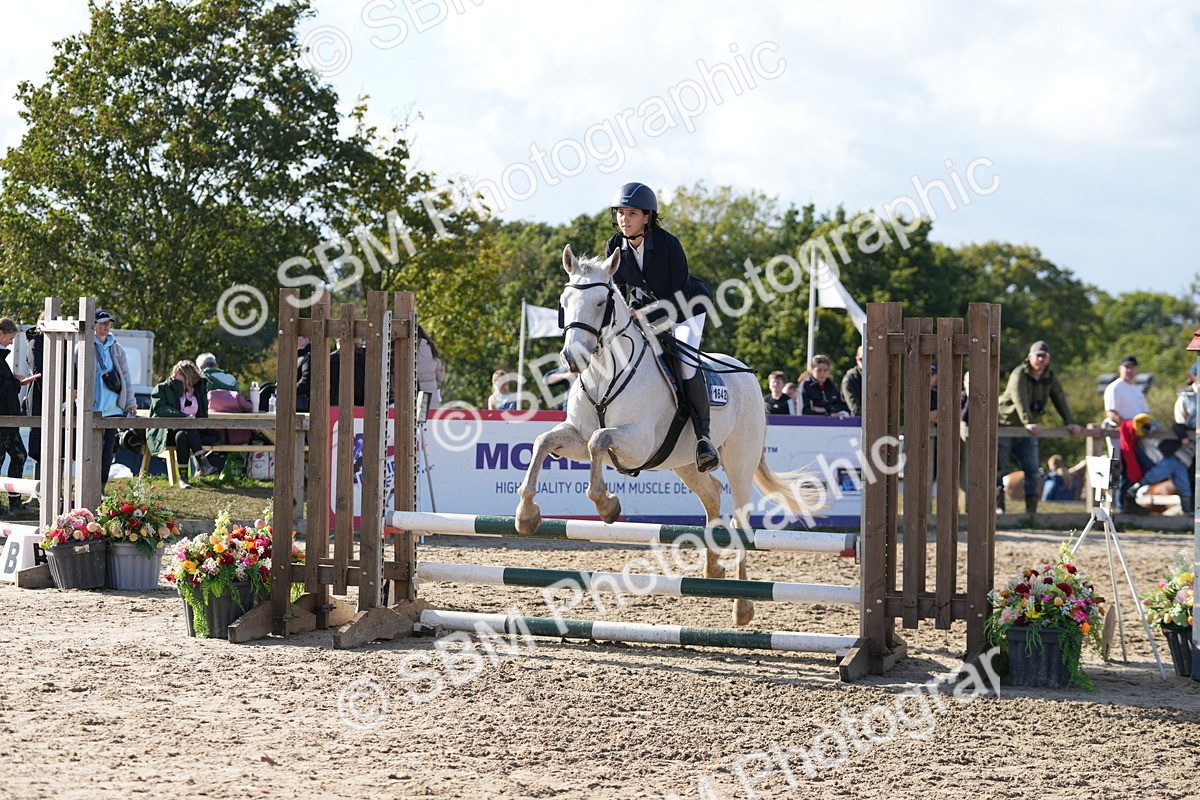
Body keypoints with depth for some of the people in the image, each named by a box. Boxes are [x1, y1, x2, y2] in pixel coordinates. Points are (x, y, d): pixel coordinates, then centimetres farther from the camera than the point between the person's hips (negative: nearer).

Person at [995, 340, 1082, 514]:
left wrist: (1070, 422, -20)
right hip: (1005, 426, -5)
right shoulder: (1019, 374, -15)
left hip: (1028, 431, 5)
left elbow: (1060, 400, -4)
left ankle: (1031, 509, -3)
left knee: (1032, 470, -5)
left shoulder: (1051, 378, 5)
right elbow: (1020, 400, -30)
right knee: (999, 468, -5)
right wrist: (1028, 422, -45)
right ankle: (998, 506, 0)